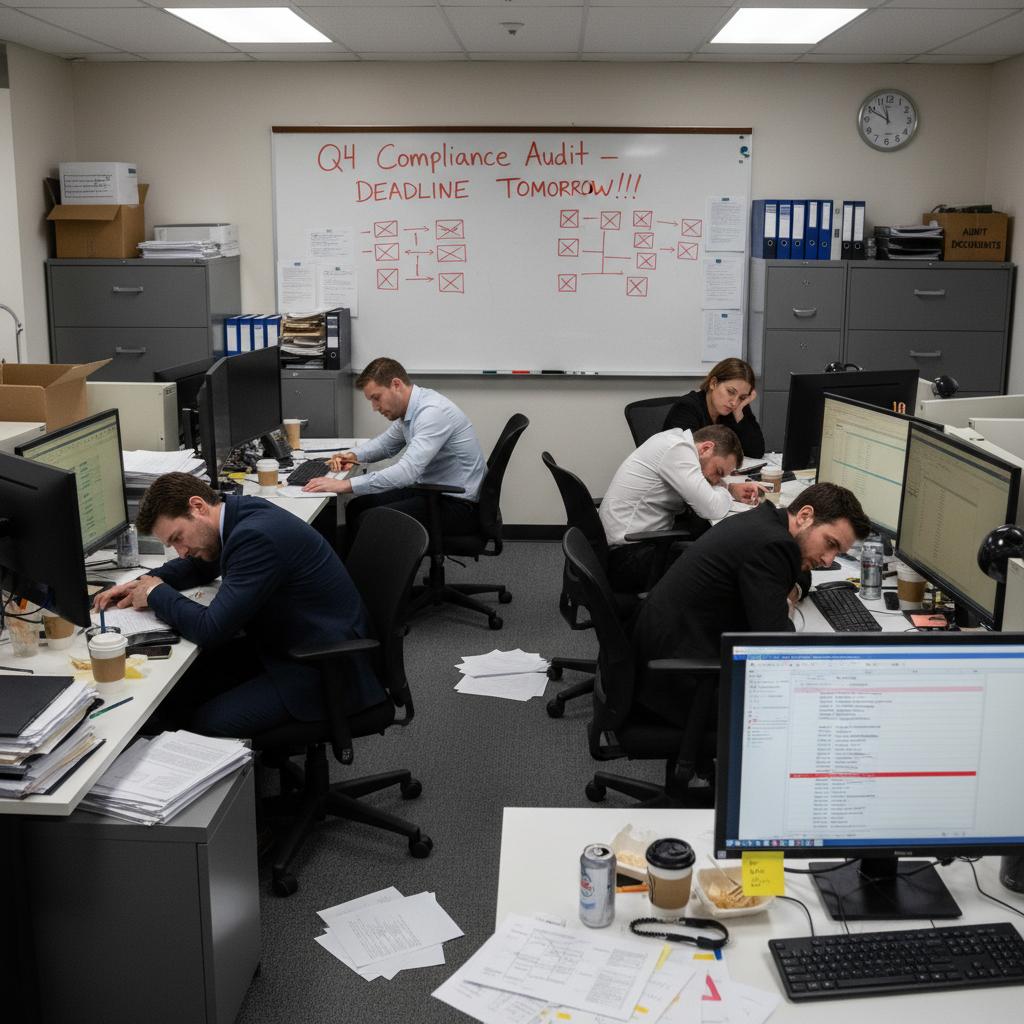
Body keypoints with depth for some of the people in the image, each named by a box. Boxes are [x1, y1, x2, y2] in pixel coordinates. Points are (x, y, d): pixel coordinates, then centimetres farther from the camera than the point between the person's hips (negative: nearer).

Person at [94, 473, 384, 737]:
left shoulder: (257, 536, -27)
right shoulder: (239, 512, 2)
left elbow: (210, 629, -27)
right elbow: (201, 566, 23)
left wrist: (157, 594, -10)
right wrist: (145, 582, 6)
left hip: (320, 670, -10)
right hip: (280, 644, 10)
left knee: (205, 725, -19)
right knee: (175, 688, 2)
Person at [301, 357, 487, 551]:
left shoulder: (433, 412, -24)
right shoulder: (411, 409, 4)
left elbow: (407, 471, -33)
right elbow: (386, 443, 23)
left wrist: (345, 485, -34)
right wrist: (354, 456, 2)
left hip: (458, 504, -9)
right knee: (357, 507, 6)